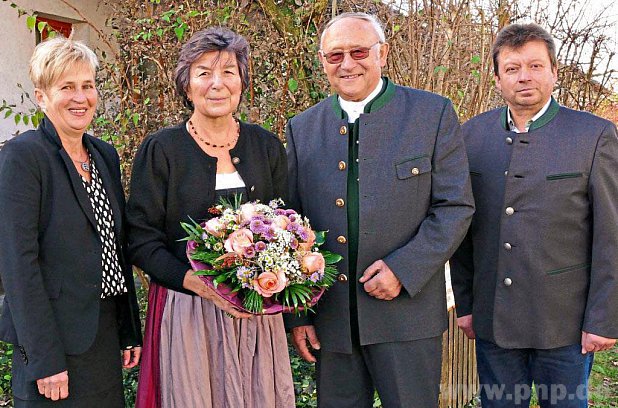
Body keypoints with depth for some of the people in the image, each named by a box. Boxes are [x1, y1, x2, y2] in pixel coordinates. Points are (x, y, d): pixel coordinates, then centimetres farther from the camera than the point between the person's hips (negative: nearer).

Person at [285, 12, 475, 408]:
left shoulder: (433, 113, -2)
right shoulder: (302, 128, 6)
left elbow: (456, 207, -4)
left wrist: (403, 269, -16)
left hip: (407, 312, -2)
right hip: (329, 315, 3)